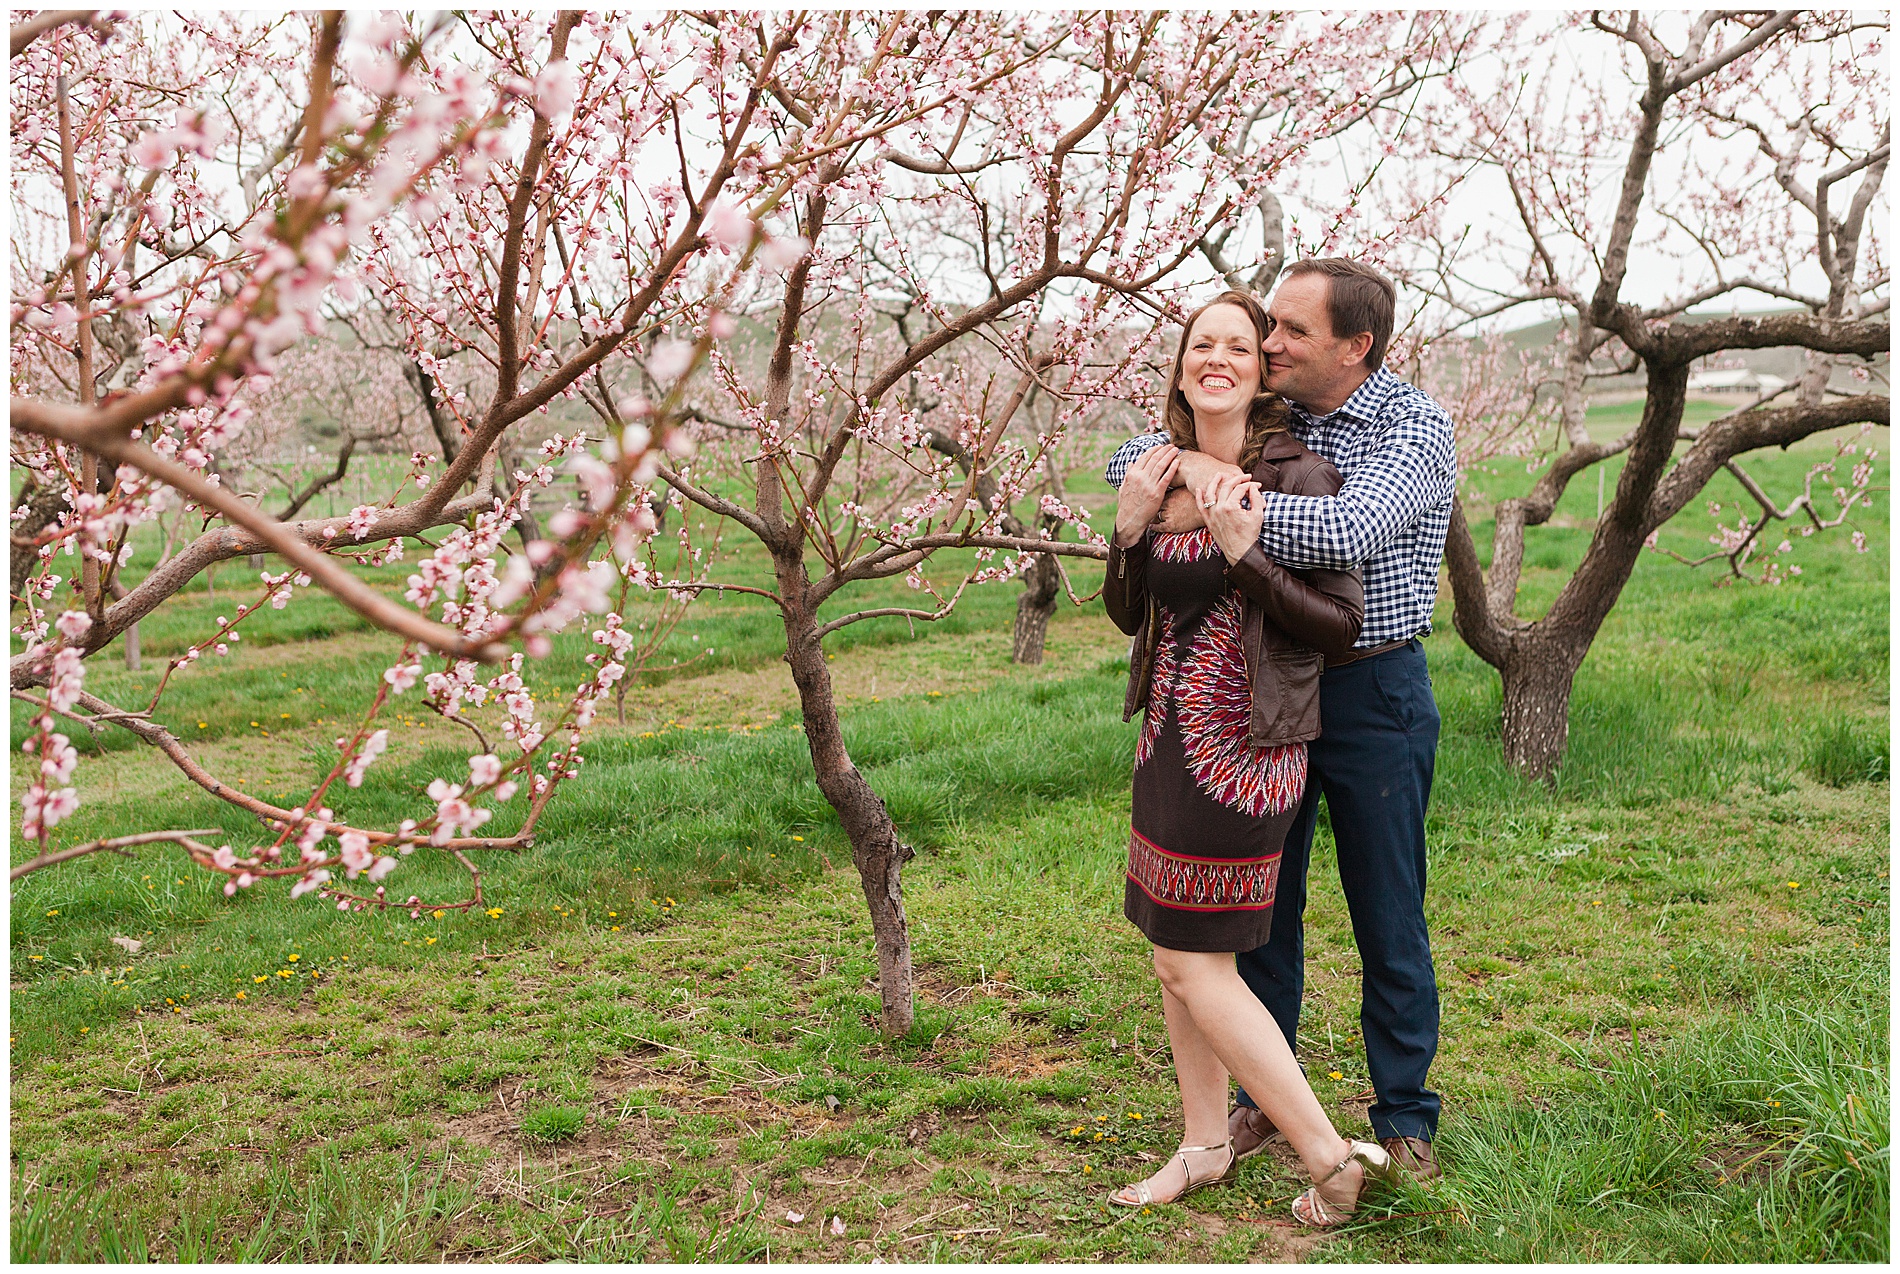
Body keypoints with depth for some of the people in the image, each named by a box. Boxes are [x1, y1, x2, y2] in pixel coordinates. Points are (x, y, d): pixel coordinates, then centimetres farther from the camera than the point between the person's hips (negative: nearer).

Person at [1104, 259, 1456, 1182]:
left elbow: (1350, 532, -32)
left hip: (1374, 696, -5)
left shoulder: (1416, 428, -13)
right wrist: (1195, 464, -23)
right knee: (1261, 905, 12)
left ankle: (1404, 1119, 22)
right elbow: (1128, 462, 0)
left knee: (1389, 922, 6)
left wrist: (1219, 508, -28)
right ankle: (1263, 1100, 28)